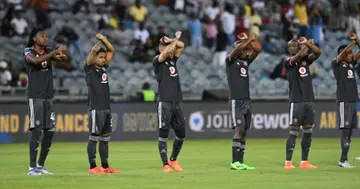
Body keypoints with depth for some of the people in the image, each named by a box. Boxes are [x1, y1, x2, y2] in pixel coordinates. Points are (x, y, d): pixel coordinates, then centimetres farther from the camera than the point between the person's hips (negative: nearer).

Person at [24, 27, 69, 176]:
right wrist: (56, 51, -36)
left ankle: (41, 165, 15)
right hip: (35, 96, -6)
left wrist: (63, 55, -24)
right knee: (36, 130, -11)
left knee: (50, 131, 6)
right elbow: (35, 60, -29)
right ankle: (32, 167, -9)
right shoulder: (29, 52, -6)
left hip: (48, 96, 6)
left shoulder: (49, 52, 10)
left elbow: (67, 63, -1)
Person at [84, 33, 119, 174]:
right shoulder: (89, 68, -3)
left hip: (106, 107, 7)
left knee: (105, 138, 10)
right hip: (95, 108, -7)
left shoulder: (104, 68, 15)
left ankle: (105, 166, 16)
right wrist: (100, 41, -8)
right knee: (94, 137, -5)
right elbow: (93, 51, -17)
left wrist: (104, 40, 3)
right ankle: (93, 167, -3)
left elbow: (111, 51, 16)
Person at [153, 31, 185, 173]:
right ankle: (165, 164, 0)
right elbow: (168, 51, -18)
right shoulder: (157, 61, -3)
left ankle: (173, 160, 25)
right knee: (163, 133, -3)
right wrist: (176, 39, -6)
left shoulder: (173, 60, 16)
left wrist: (172, 40, 3)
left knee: (181, 134, 8)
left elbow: (181, 46, 15)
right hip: (164, 103, -7)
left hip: (176, 103, 7)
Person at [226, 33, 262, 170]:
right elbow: (238, 49, -19)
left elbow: (258, 49, 9)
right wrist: (249, 40, -13)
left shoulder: (246, 61, 16)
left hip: (246, 101, 7)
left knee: (244, 132, 4)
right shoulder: (230, 61, -2)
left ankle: (240, 162, 6)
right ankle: (234, 162, -17)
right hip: (236, 101, -7)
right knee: (239, 129, -17)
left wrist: (248, 40, 4)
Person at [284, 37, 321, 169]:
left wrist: (307, 43, -10)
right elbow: (301, 54, -20)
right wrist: (308, 44, -5)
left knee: (308, 132, 6)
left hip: (309, 101, 6)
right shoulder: (288, 62, -4)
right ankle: (288, 162, -4)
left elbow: (318, 53, -1)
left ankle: (304, 162, 12)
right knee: (294, 132, -7)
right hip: (296, 102, -6)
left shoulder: (306, 60, 13)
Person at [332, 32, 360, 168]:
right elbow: (344, 52, -17)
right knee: (345, 130, -11)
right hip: (343, 101, -7)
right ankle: (343, 160, -11)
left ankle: (344, 159, 7)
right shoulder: (336, 64, -2)